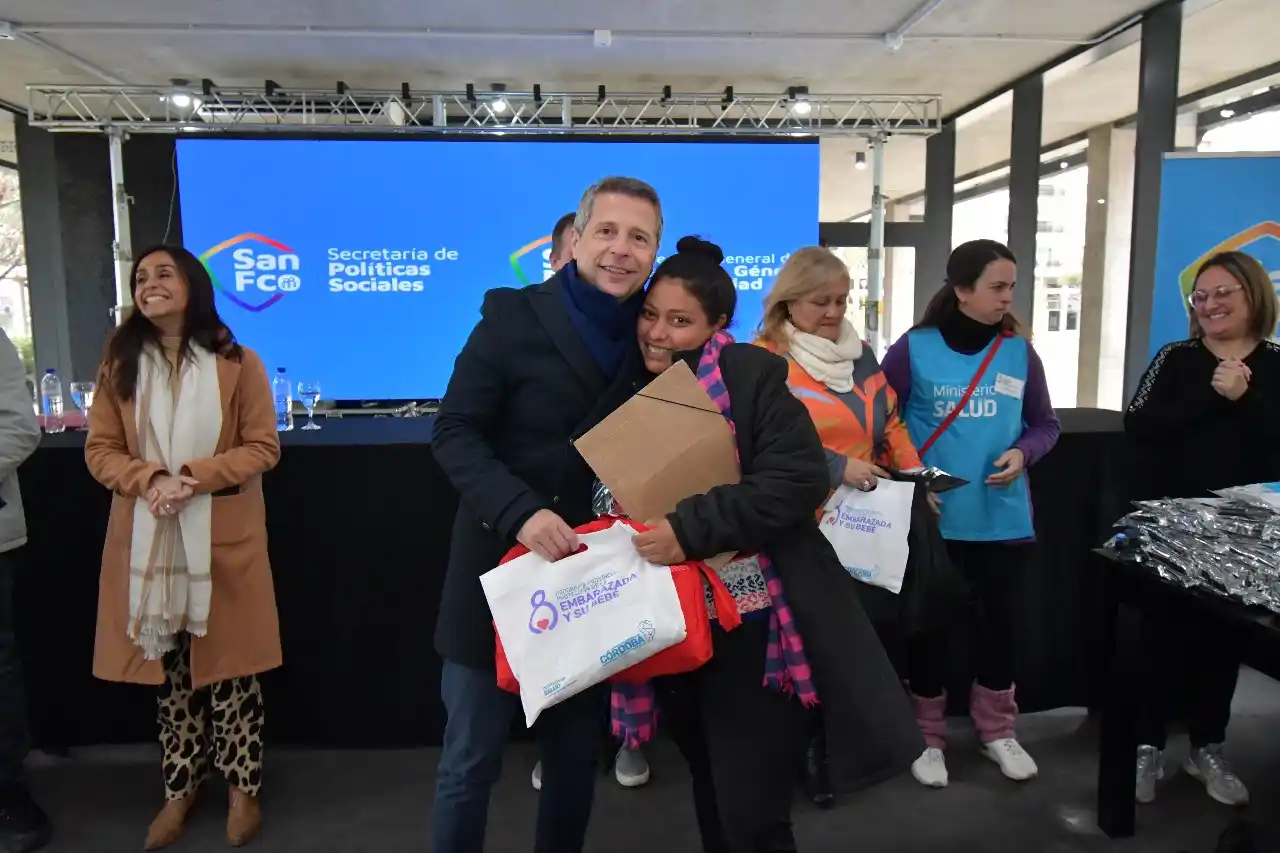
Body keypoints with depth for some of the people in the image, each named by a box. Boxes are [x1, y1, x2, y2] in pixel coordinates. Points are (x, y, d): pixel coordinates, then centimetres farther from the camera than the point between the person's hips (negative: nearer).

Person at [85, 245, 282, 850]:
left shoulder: (238, 363, -4)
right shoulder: (120, 364, 6)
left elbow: (263, 448, -5)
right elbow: (100, 450, 4)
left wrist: (193, 477, -18)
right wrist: (150, 479, -15)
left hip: (222, 537, -3)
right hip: (147, 538, 3)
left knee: (228, 663, 6)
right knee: (168, 666, 12)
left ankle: (243, 786, 23)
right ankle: (181, 787, 29)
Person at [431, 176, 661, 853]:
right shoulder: (513, 315, -8)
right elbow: (454, 432, -12)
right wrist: (520, 512, -26)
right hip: (501, 567, -3)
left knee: (577, 757, 18)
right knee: (469, 763, 9)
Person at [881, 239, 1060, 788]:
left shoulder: (1019, 352, 2)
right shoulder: (914, 349, -8)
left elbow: (1046, 425, 11)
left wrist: (1022, 453, -9)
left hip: (1003, 519, 3)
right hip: (930, 518, -3)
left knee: (1000, 621, 14)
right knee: (929, 624, 9)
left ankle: (997, 731, 36)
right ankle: (927, 736, 28)